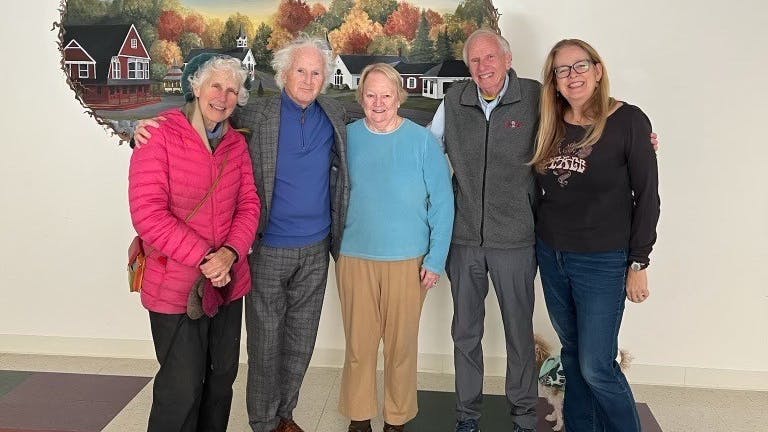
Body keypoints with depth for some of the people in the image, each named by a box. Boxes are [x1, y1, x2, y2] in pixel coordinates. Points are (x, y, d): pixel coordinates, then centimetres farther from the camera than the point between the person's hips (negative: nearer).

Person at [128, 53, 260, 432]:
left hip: (228, 282, 6)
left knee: (222, 376, 17)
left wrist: (229, 253, -15)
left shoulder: (236, 144, 6)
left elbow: (248, 205, 3)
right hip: (176, 286, -5)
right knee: (182, 387, 2)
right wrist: (204, 258, -20)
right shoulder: (160, 136, -11)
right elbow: (148, 213, -17)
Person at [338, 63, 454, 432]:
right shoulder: (348, 137, 0)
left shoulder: (422, 141, -6)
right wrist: (336, 244, 4)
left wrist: (436, 259, -8)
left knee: (401, 345, 9)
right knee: (358, 344, 9)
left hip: (407, 260, -1)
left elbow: (442, 202, -4)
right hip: (355, 257, 2)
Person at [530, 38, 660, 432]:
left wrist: (638, 264, -9)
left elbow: (646, 197, -8)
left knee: (596, 366, -3)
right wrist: (538, 243, 4)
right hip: (550, 255, 5)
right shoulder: (550, 125, 5)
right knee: (571, 352, 16)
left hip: (602, 261, -5)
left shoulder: (628, 121, -9)